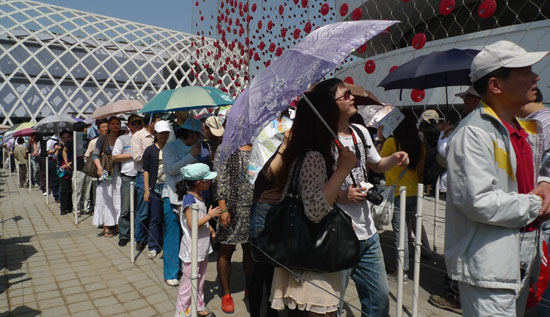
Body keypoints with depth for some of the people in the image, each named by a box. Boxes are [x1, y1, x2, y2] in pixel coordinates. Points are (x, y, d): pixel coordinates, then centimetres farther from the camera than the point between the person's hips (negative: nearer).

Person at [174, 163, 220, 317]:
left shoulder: (199, 196, 6)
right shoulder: (189, 200, -23)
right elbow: (192, 225, -28)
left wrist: (210, 228, 6)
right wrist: (210, 215, -22)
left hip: (203, 246, 9)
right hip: (192, 248, -9)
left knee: (200, 278, 21)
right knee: (189, 280, 3)